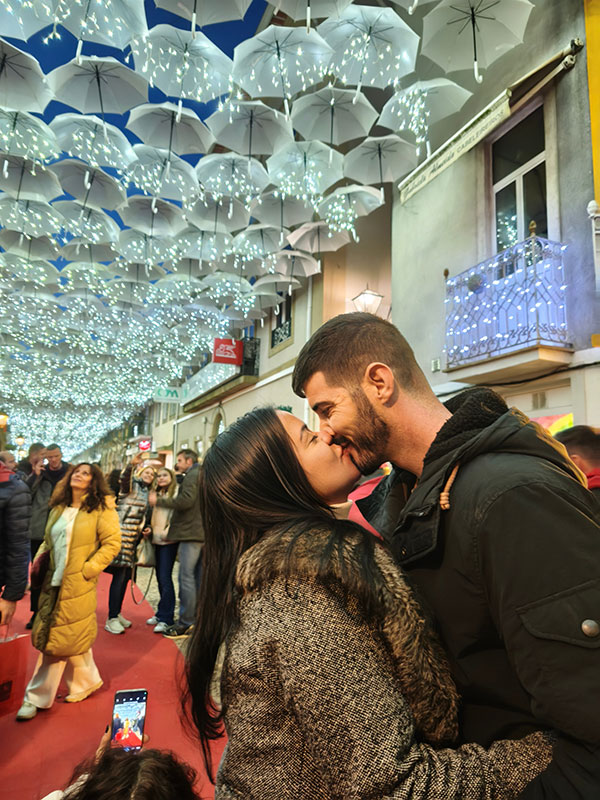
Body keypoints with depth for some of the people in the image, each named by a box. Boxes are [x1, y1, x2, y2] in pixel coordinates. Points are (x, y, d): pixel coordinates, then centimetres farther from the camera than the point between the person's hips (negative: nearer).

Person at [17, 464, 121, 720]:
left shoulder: (101, 508, -7)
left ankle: (36, 697, 19)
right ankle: (87, 682, 30)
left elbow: (112, 542, -11)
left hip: (77, 584, -5)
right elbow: (48, 540, 19)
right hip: (54, 582, 6)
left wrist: (88, 569, -14)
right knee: (74, 637, 11)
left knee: (57, 640, 1)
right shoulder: (59, 507, 12)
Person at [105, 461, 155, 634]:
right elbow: (125, 478, -28)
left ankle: (116, 614, 23)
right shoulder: (132, 486, -3)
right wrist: (132, 465, -45)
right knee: (119, 576, -8)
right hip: (122, 534, -8)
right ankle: (111, 619, -3)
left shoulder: (146, 493, 18)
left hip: (134, 537, 8)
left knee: (126, 576, 12)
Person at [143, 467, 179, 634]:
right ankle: (162, 613, 22)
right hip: (157, 540, 7)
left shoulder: (176, 492, -5)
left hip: (169, 540, -7)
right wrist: (149, 528, 8)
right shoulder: (156, 494, 17)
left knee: (165, 578, -9)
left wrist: (168, 531, -18)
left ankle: (165, 618, -2)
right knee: (160, 577, 12)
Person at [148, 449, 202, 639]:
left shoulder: (192, 475, -8)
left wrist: (158, 501, -13)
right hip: (205, 532, 10)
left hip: (191, 532, -10)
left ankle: (186, 623, -3)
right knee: (199, 577, 13)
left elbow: (186, 500, -20)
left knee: (186, 577, -6)